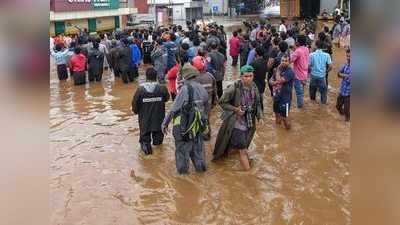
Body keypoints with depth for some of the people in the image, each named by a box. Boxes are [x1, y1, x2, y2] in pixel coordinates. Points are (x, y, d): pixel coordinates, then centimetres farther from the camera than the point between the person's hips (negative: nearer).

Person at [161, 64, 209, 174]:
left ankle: (182, 169, 23)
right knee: (198, 146, 21)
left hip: (184, 125, -5)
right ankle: (200, 166, 33)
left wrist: (165, 123, -12)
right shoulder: (202, 88, 0)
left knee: (182, 146, 11)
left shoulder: (185, 89, -19)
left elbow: (174, 109, -20)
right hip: (198, 124, 6)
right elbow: (207, 108, 13)